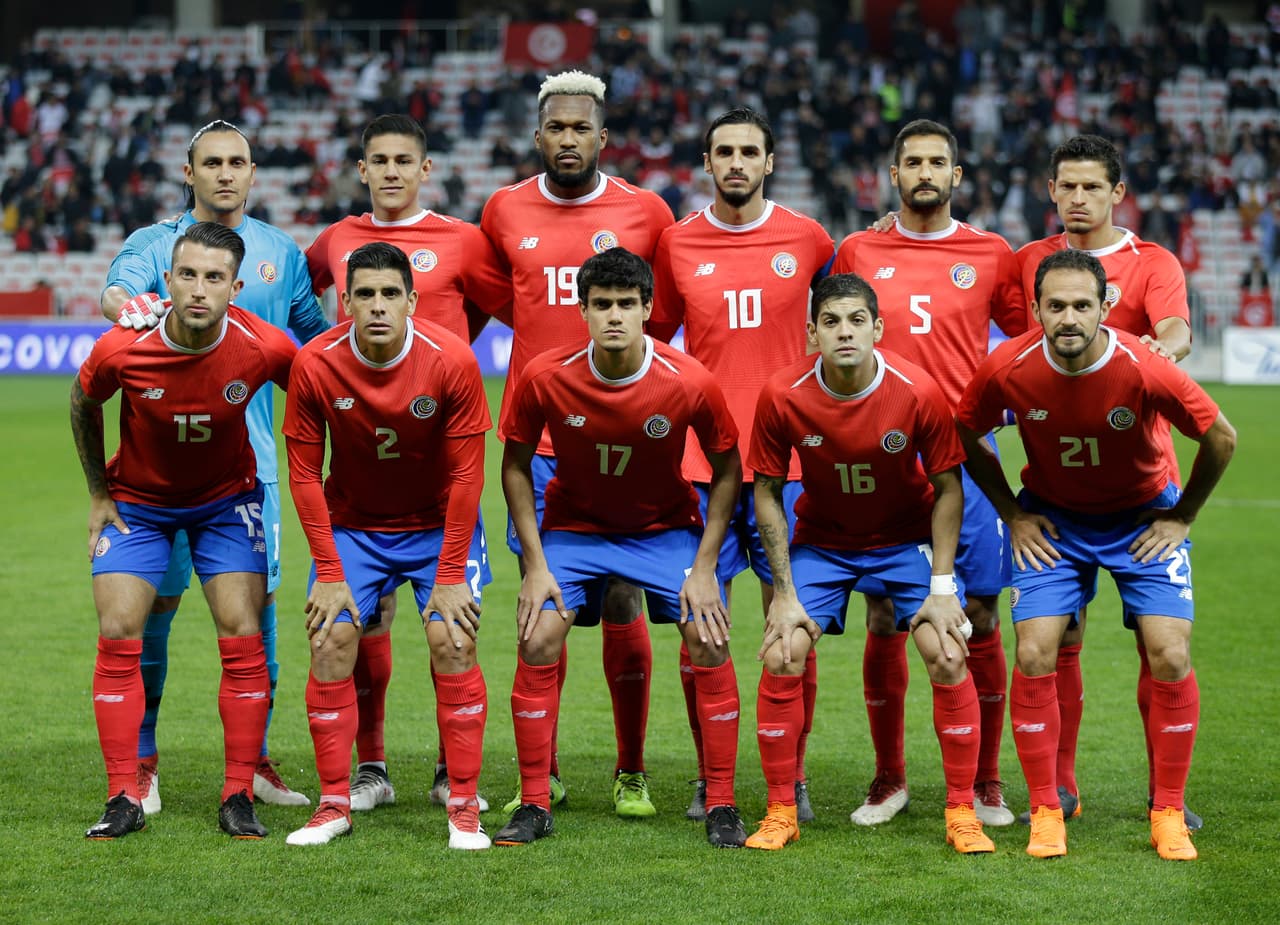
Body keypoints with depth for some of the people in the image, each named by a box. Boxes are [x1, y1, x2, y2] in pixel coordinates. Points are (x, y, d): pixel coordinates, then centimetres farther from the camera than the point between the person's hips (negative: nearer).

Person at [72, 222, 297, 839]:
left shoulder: (266, 348, -27)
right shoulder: (120, 350, -27)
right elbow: (84, 402, -3)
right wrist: (98, 493, 2)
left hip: (227, 498, 0)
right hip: (137, 500, 0)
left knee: (241, 635, -9)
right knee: (118, 635, -9)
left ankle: (239, 797, 0)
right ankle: (124, 798, -1)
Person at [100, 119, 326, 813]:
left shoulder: (279, 251, 12)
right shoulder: (154, 242, 4)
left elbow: (317, 334, 23)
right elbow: (116, 292, -18)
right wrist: (131, 306, -40)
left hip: (248, 453, 2)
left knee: (256, 594, 0)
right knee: (156, 595, -1)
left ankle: (254, 756, 10)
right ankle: (140, 758, 10)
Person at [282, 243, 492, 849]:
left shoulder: (452, 361, -21)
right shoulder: (314, 365, -18)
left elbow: (466, 474, -14)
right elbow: (304, 474, -9)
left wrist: (450, 576, -15)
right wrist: (330, 574, -12)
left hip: (437, 525, -1)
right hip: (351, 526, 1)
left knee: (453, 644, -13)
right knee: (330, 643, -10)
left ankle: (464, 807, -4)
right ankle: (335, 804, 1)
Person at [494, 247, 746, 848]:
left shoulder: (690, 382, -23)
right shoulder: (544, 378, -22)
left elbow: (726, 470, -8)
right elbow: (516, 465, -7)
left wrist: (704, 567, -14)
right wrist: (535, 563, -12)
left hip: (666, 527, 0)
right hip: (573, 525, 1)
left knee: (710, 643, -15)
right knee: (537, 641, -16)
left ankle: (721, 808, -3)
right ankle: (534, 806, -2)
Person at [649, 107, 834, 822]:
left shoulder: (807, 239, 2)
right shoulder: (677, 244, 5)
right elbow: (653, 336, 17)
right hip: (700, 462, 1)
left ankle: (793, 778, 12)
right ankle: (709, 779, 14)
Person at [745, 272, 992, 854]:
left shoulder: (918, 392, -23)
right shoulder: (783, 395, -20)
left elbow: (947, 488, -10)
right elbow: (768, 493, -8)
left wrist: (942, 586, -14)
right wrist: (784, 593, -12)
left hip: (907, 539, -1)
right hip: (820, 540, 1)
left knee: (947, 655, -16)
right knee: (781, 659, -14)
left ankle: (961, 814, -2)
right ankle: (780, 813, 2)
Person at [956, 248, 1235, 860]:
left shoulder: (1144, 370, -28)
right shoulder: (1008, 369, -22)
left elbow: (1220, 438, -12)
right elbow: (967, 435, -1)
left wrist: (1180, 518, -6)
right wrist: (1012, 514, -2)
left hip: (1143, 518, -1)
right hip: (1051, 518, 1)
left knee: (1170, 658, -11)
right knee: (1034, 655, -11)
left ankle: (1168, 815, 4)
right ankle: (1046, 814, 2)